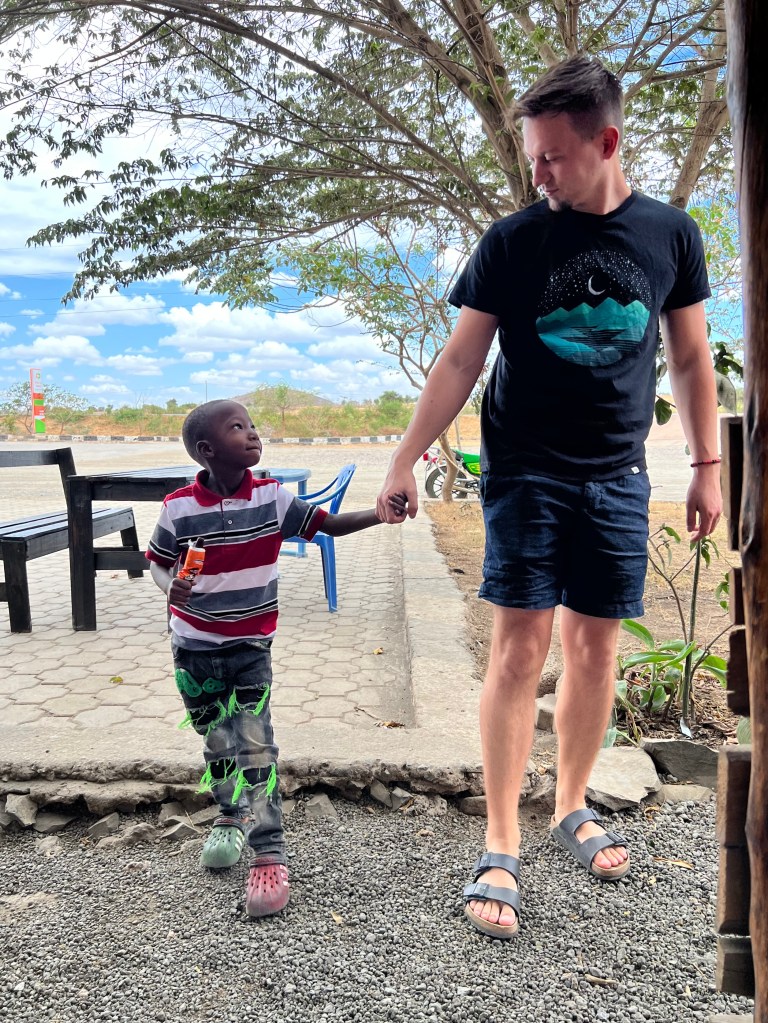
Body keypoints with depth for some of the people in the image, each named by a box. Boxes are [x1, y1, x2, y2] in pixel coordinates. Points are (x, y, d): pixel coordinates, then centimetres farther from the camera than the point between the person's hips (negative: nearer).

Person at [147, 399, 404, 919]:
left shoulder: (272, 498, -9)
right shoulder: (179, 507, -12)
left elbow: (330, 524, -9)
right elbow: (158, 561, 1)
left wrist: (380, 514, -24)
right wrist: (170, 587, -21)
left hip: (251, 646, -1)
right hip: (194, 647, 1)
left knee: (255, 745, -8)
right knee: (216, 740, 17)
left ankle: (270, 857, 1)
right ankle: (231, 817, 42)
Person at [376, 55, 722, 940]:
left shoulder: (670, 234, 6)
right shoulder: (511, 242, -1)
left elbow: (690, 360, 11)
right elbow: (460, 362, -2)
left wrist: (707, 466, 8)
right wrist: (404, 461, -7)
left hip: (617, 476, 3)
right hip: (525, 471, -2)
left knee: (595, 647, 7)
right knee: (520, 644, -7)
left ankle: (572, 809, 27)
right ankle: (500, 848, 4)